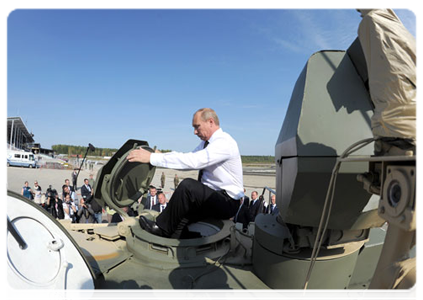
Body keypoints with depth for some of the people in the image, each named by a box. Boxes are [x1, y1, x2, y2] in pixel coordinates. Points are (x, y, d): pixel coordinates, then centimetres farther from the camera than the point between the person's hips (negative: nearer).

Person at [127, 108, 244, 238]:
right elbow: (187, 159, 5)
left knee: (188, 185, -27)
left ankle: (161, 228, -12)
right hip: (211, 196, 10)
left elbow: (192, 161, -32)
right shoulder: (206, 143, 11)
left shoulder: (224, 143, -21)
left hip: (226, 202, -9)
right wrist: (161, 155, -9)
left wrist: (152, 158, -31)